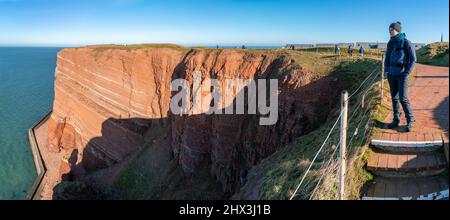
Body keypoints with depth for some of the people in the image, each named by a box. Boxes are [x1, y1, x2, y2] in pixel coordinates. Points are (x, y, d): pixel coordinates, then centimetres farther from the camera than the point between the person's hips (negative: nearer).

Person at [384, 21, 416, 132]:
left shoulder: (406, 42, -8)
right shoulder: (390, 43, 8)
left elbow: (413, 59, -8)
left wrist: (407, 73, -13)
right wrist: (386, 70, 7)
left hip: (402, 74, -5)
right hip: (391, 74, 5)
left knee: (403, 98, -7)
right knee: (394, 98, 8)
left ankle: (410, 121, 7)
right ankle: (396, 120, 17)